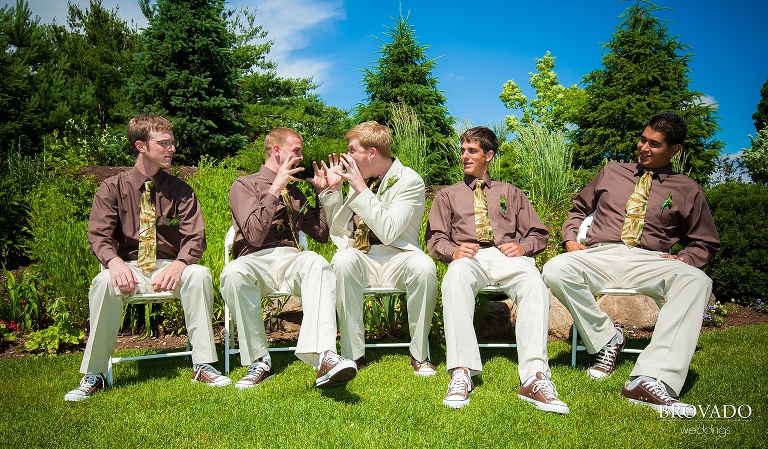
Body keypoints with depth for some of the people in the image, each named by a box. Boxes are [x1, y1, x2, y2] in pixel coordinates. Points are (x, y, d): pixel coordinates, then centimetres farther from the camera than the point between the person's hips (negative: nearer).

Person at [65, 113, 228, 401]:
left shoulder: (180, 191, 4)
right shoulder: (113, 188, 2)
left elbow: (195, 237, -4)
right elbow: (98, 236, -6)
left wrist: (178, 265, -26)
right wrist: (115, 262, -29)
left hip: (169, 267, 1)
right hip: (128, 267, 0)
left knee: (199, 274, -31)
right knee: (104, 282, -33)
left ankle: (203, 365, -22)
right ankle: (93, 375, -18)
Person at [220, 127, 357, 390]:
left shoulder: (294, 192, 27)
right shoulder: (244, 185, 11)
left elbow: (322, 233, 22)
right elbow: (254, 235, -6)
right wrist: (275, 190, -6)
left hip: (291, 259, 3)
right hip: (255, 261, -3)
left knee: (317, 263, -34)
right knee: (233, 273, -39)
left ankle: (324, 357, -51)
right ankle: (259, 361, -26)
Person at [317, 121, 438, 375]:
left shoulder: (410, 181, -6)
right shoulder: (359, 179, 11)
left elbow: (388, 232, -20)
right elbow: (340, 230, 15)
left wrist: (361, 189, -19)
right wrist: (333, 189, 4)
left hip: (398, 257, -3)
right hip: (361, 260, 4)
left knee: (424, 267, -35)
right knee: (343, 260, -31)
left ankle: (419, 354, -18)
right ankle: (352, 354, -22)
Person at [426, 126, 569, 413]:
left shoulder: (511, 193, 28)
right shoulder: (447, 195, 27)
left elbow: (539, 234, 22)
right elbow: (435, 239, 16)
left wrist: (522, 246, -2)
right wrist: (453, 250, -8)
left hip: (507, 257, 1)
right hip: (468, 258, 0)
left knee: (534, 283, -37)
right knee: (455, 277, -40)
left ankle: (535, 377, -43)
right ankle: (462, 373, -44)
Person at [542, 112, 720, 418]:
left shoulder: (687, 191, 16)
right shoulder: (611, 173, 21)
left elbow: (705, 243, 21)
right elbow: (578, 209, 28)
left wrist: (685, 259, -1)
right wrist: (570, 239, 8)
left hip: (649, 262, 0)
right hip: (598, 257, 1)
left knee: (696, 281, -34)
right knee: (555, 270, -33)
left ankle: (651, 380, -44)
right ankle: (605, 338, -11)